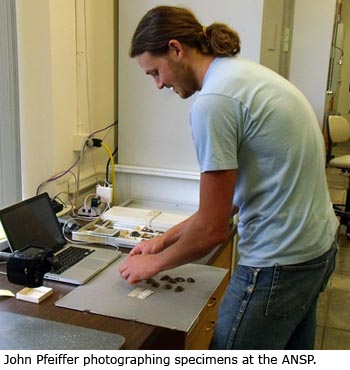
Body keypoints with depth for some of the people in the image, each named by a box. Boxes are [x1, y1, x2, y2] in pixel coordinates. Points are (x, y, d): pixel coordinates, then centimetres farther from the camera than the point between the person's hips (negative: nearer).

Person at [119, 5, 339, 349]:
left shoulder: (213, 101, -21)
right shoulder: (244, 71, 10)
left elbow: (213, 229, -18)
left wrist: (155, 263, 0)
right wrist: (165, 238, 12)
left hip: (278, 263, -10)